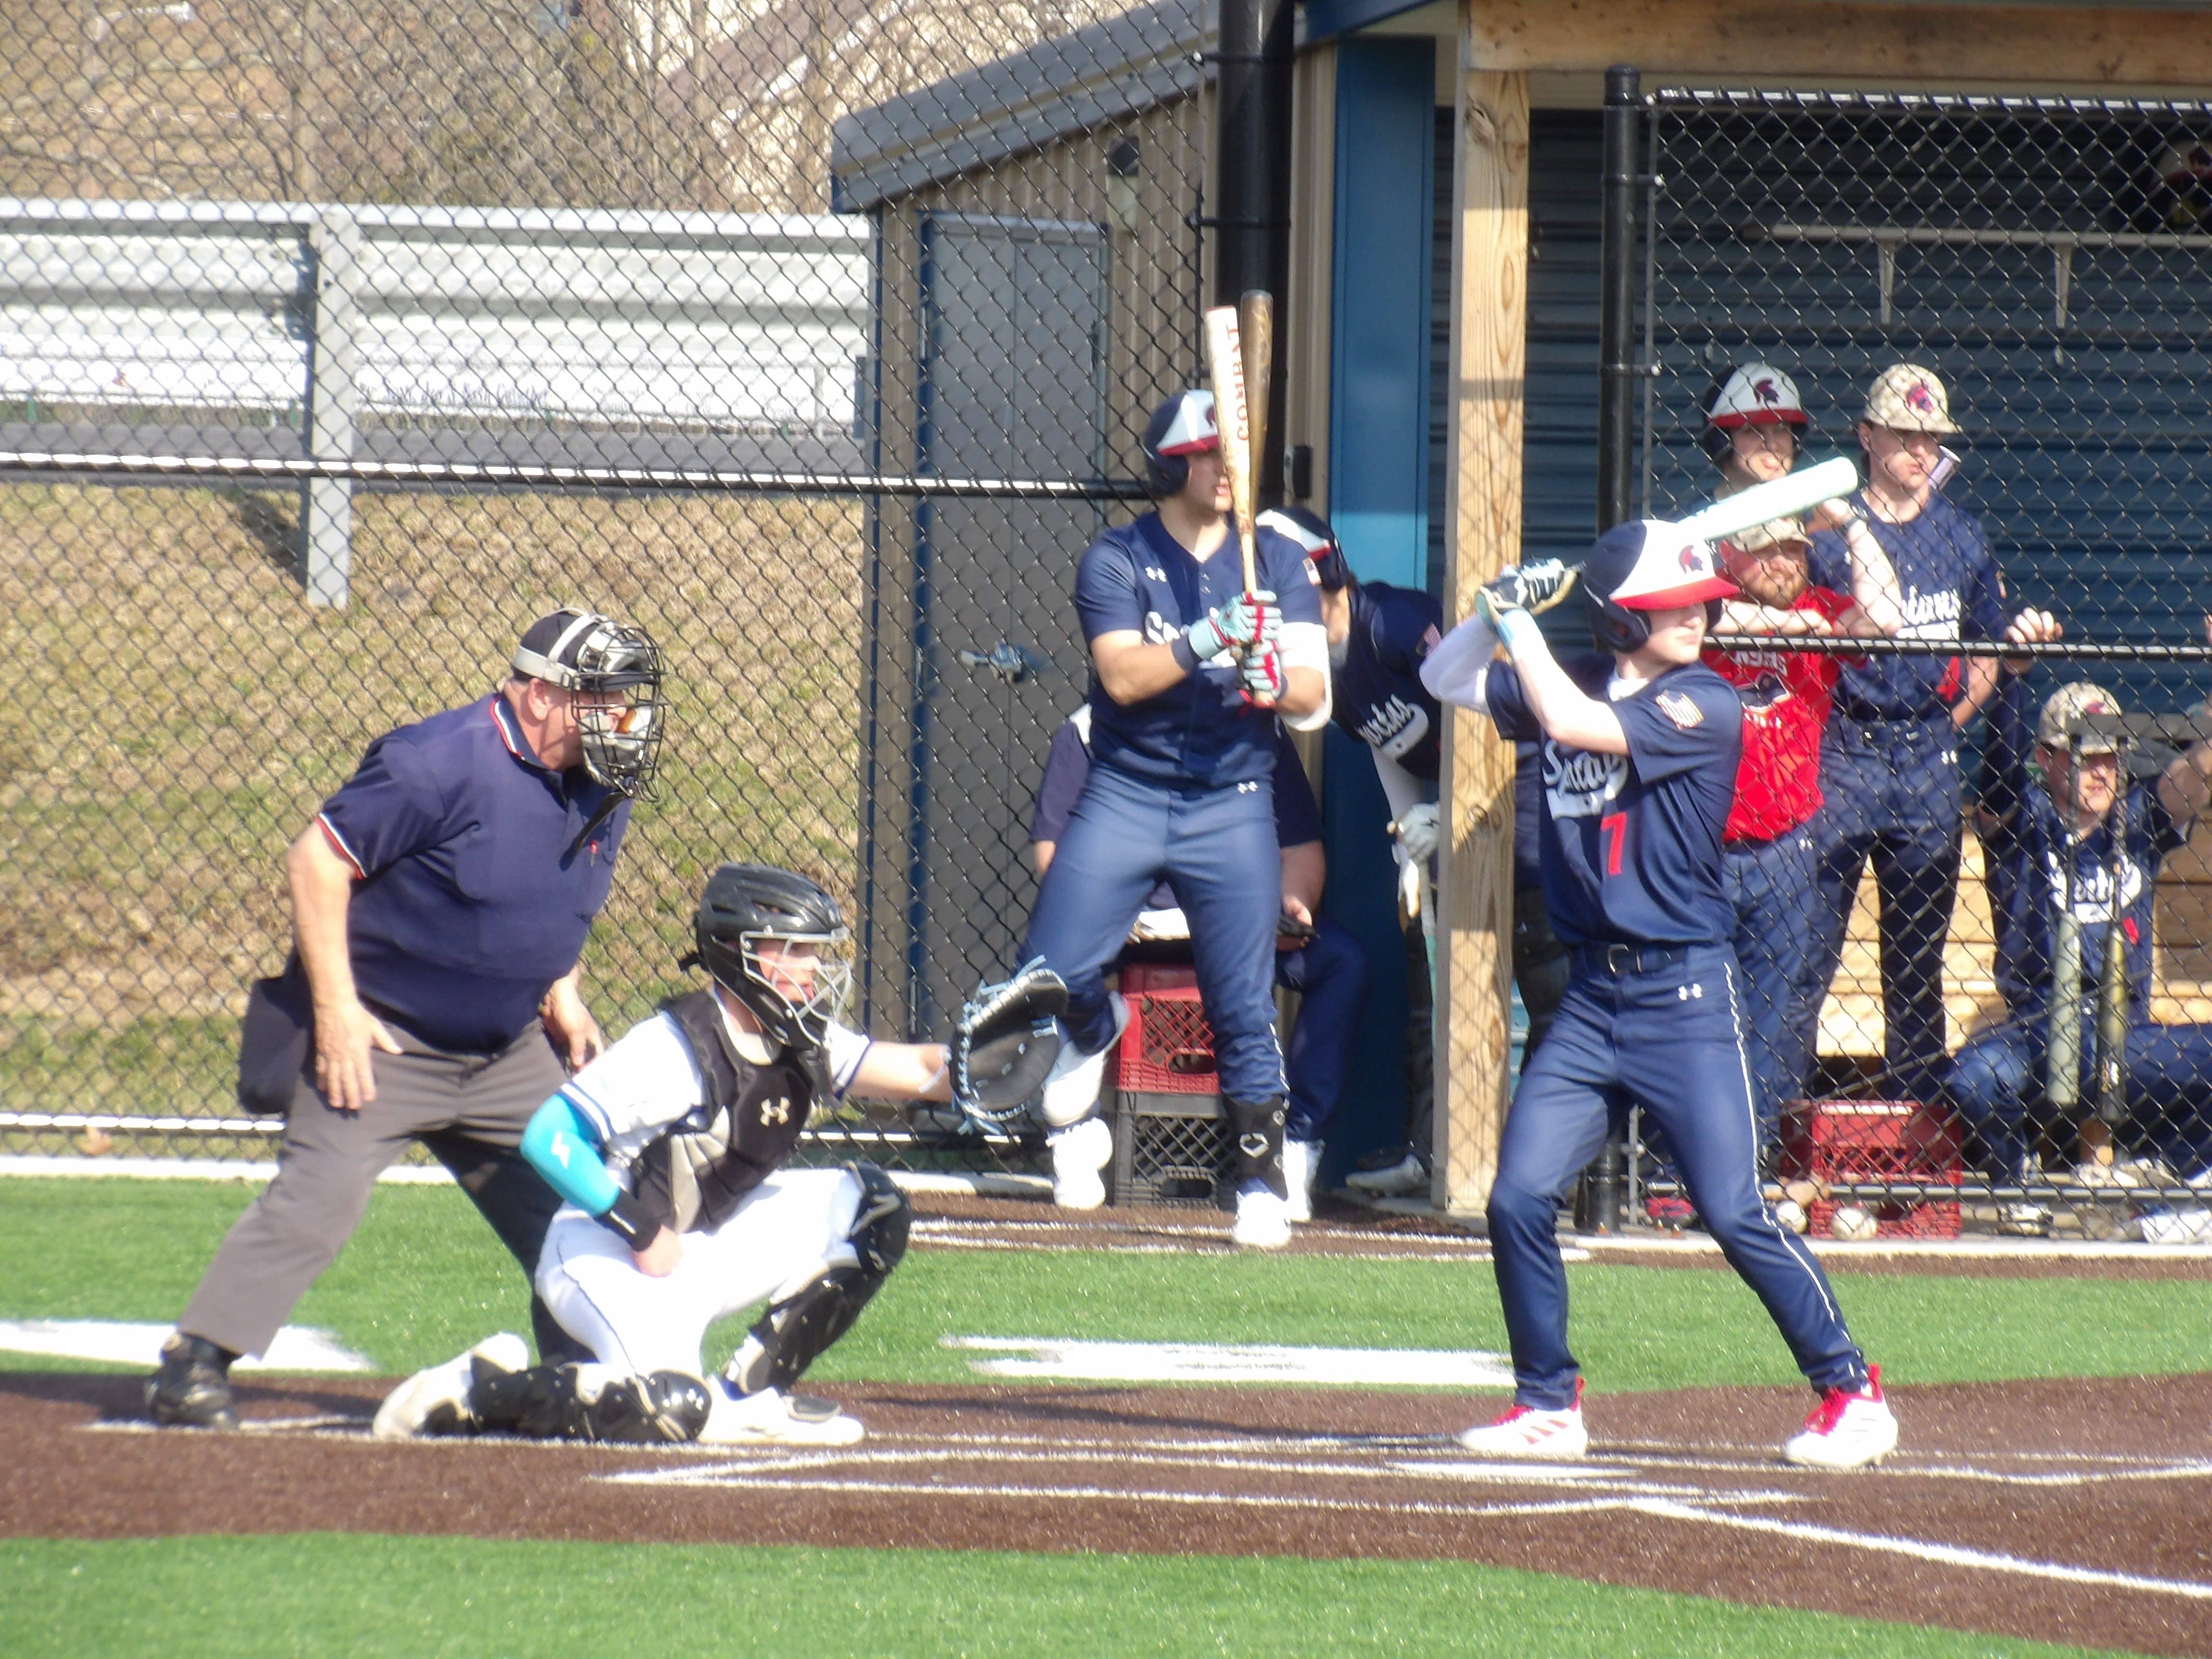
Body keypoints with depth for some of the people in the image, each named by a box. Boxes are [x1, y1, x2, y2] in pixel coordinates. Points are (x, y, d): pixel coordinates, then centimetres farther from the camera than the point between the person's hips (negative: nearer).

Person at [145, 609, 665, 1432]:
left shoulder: (601, 787, 3)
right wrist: (335, 1006, -21)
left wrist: (561, 989, 7)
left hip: (508, 1053, 7)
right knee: (317, 1201, -17)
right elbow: (317, 859, -18)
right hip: (384, 1040, -7)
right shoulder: (440, 763, -21)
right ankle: (192, 1365, -11)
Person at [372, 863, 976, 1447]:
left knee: (872, 1207, 4)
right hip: (604, 1254, -9)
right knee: (674, 1407, -32)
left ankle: (749, 1393, 4)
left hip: (703, 1243, 9)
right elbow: (547, 1137, -27)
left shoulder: (800, 1044, 1)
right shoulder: (674, 1049, -23)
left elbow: (915, 1070, -4)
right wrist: (640, 1230, -26)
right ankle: (473, 1389, -10)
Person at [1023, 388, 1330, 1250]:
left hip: (1233, 802, 1)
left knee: (1244, 1008, -4)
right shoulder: (1116, 561, -1)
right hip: (1125, 796, -1)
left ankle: (1260, 1179, 8)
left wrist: (1276, 679, -24)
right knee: (1052, 974, -8)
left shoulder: (1277, 564, 5)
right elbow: (1123, 675, -15)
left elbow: (1313, 698, -2)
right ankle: (1094, 1032, 27)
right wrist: (1206, 641, -29)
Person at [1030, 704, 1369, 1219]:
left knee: (1342, 958, -24)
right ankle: (1075, 1132, -16)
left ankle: (1298, 1144, -19)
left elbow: (1301, 846, 6)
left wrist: (1295, 904, -17)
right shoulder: (1091, 729, 0)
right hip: (1131, 921, -2)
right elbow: (1052, 846, -3)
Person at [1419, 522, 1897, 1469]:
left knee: (1734, 1213, -10)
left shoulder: (1705, 707, -11)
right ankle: (1548, 1407, 12)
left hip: (1686, 998, -6)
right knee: (1519, 1197, -2)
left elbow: (1573, 722, -22)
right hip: (1592, 997, 6)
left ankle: (1851, 1391, 2)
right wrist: (1499, 611, -1)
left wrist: (1519, 619, -11)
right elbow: (1444, 680, 16)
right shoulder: (1572, 683, 7)